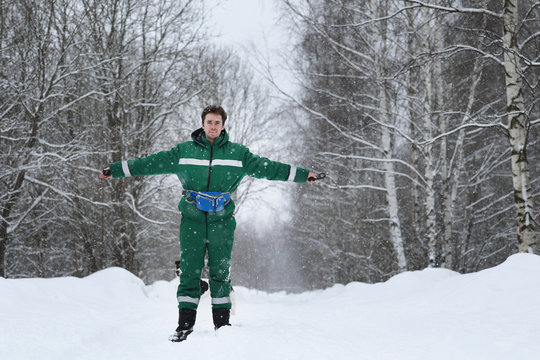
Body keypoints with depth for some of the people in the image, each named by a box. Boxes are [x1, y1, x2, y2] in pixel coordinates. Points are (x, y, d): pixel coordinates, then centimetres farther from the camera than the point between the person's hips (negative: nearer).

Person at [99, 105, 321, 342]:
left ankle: (222, 322, 11)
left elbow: (265, 167, 9)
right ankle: (185, 323, 5)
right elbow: (153, 163, 7)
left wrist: (302, 175, 7)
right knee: (189, 270, -1)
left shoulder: (237, 153, 7)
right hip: (192, 218, 0)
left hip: (221, 220, 0)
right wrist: (117, 170, 5)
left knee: (220, 271, 3)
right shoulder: (184, 151, 6)